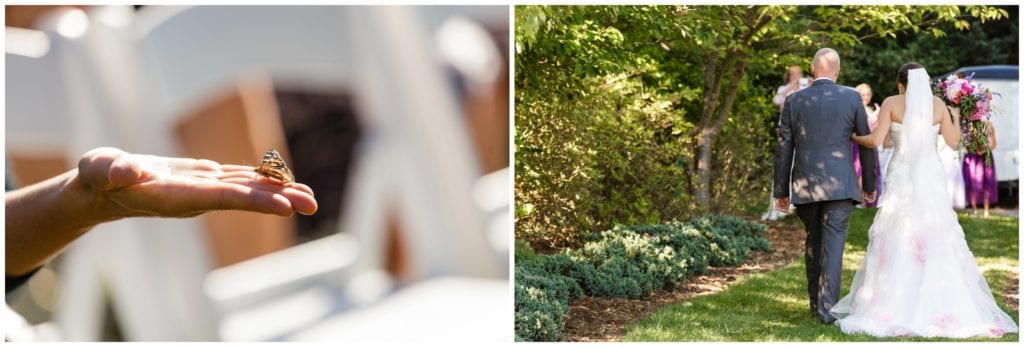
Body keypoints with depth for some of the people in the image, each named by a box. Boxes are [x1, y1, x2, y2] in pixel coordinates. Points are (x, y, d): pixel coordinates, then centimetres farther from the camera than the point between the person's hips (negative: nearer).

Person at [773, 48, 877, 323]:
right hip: (840, 185, -2)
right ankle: (827, 306, -9)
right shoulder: (852, 98, 1)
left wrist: (781, 191, 9)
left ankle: (815, 303, 24)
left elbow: (783, 149, 3)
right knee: (833, 245, -2)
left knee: (813, 243, 16)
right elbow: (866, 143, 5)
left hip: (805, 187, 2)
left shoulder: (794, 101, 3)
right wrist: (869, 185, 15)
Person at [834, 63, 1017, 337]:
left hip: (902, 178, -2)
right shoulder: (938, 104, 4)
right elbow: (953, 141, 6)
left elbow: (876, 140, -7)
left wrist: (852, 137, 11)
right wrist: (955, 115, 23)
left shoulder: (891, 103, -2)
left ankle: (893, 310, 1)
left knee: (896, 243, 3)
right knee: (937, 242, 6)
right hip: (931, 178, 2)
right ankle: (947, 308, 5)